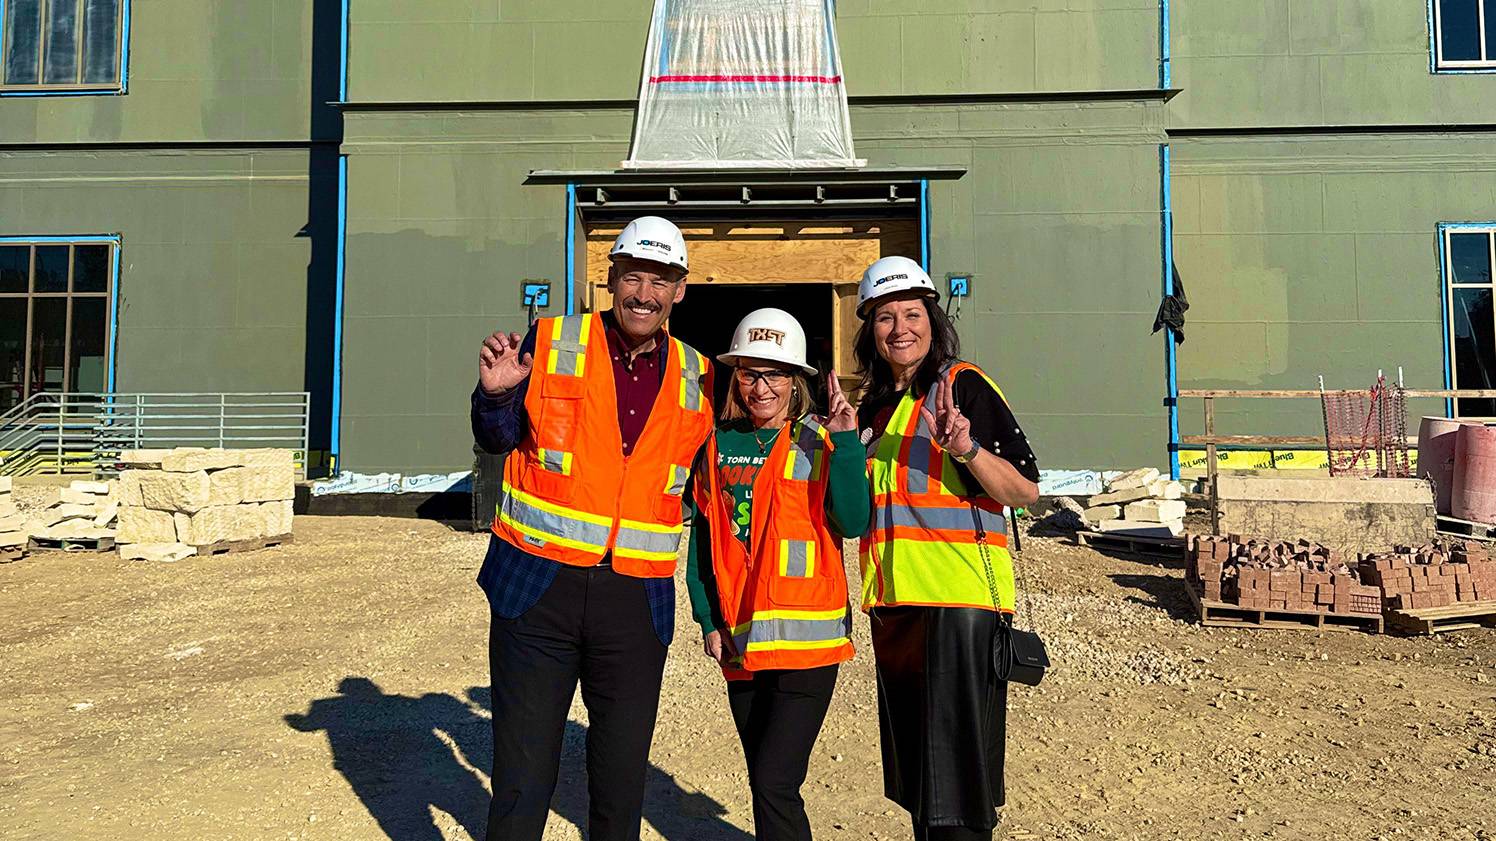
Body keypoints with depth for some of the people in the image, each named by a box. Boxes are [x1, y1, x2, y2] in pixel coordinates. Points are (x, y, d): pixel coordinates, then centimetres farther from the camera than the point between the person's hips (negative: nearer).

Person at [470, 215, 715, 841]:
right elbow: (498, 439, 4)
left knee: (622, 788, 13)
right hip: (538, 589, -2)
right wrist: (495, 394, -14)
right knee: (522, 785, 6)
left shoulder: (696, 378, 6)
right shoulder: (551, 343, -1)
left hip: (637, 602, 2)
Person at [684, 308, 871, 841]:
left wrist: (846, 442, -23)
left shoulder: (818, 443, -3)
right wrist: (709, 620, 4)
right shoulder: (718, 446, 7)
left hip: (806, 639, -4)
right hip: (738, 642, 5)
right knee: (764, 783, 16)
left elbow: (853, 523, -15)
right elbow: (703, 539, 11)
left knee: (774, 783, -9)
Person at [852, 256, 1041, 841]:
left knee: (955, 782, -4)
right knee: (916, 778, 17)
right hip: (894, 602, 7)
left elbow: (1025, 491, -11)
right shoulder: (875, 405, 15)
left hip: (959, 599, -7)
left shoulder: (963, 384, -6)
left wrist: (965, 447, -27)